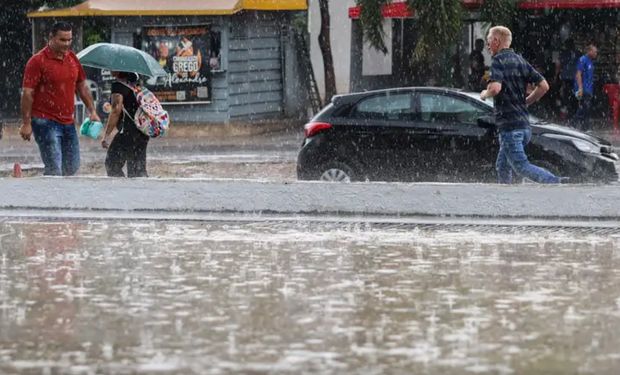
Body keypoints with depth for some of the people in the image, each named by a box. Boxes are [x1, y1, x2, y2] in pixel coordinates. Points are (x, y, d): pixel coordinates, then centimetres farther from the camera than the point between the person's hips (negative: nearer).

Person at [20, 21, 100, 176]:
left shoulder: (72, 58, 10)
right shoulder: (38, 61, -10)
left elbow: (82, 86, 21)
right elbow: (27, 93, -12)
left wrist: (92, 111, 14)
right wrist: (26, 123, -15)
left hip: (68, 122, 7)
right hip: (45, 122, -7)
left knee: (72, 167, 10)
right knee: (54, 170, -12)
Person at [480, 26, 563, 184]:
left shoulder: (498, 60, -10)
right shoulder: (520, 61, 14)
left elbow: (495, 88, -27)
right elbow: (544, 86, 11)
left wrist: (485, 94, -5)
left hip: (509, 125, -9)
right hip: (525, 124, 9)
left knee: (521, 166, -9)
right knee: (502, 166, 18)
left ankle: (556, 182, -23)